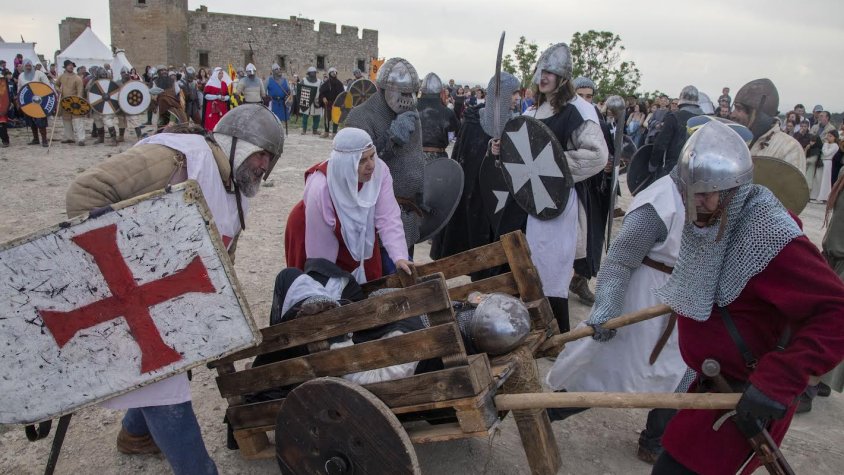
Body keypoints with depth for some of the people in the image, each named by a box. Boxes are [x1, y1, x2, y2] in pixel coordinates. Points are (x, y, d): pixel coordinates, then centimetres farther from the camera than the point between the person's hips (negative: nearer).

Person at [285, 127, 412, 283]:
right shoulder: (321, 189, -34)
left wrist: (399, 256, -43)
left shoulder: (379, 170, -28)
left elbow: (388, 218, -29)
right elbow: (321, 249, -25)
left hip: (360, 238, 4)